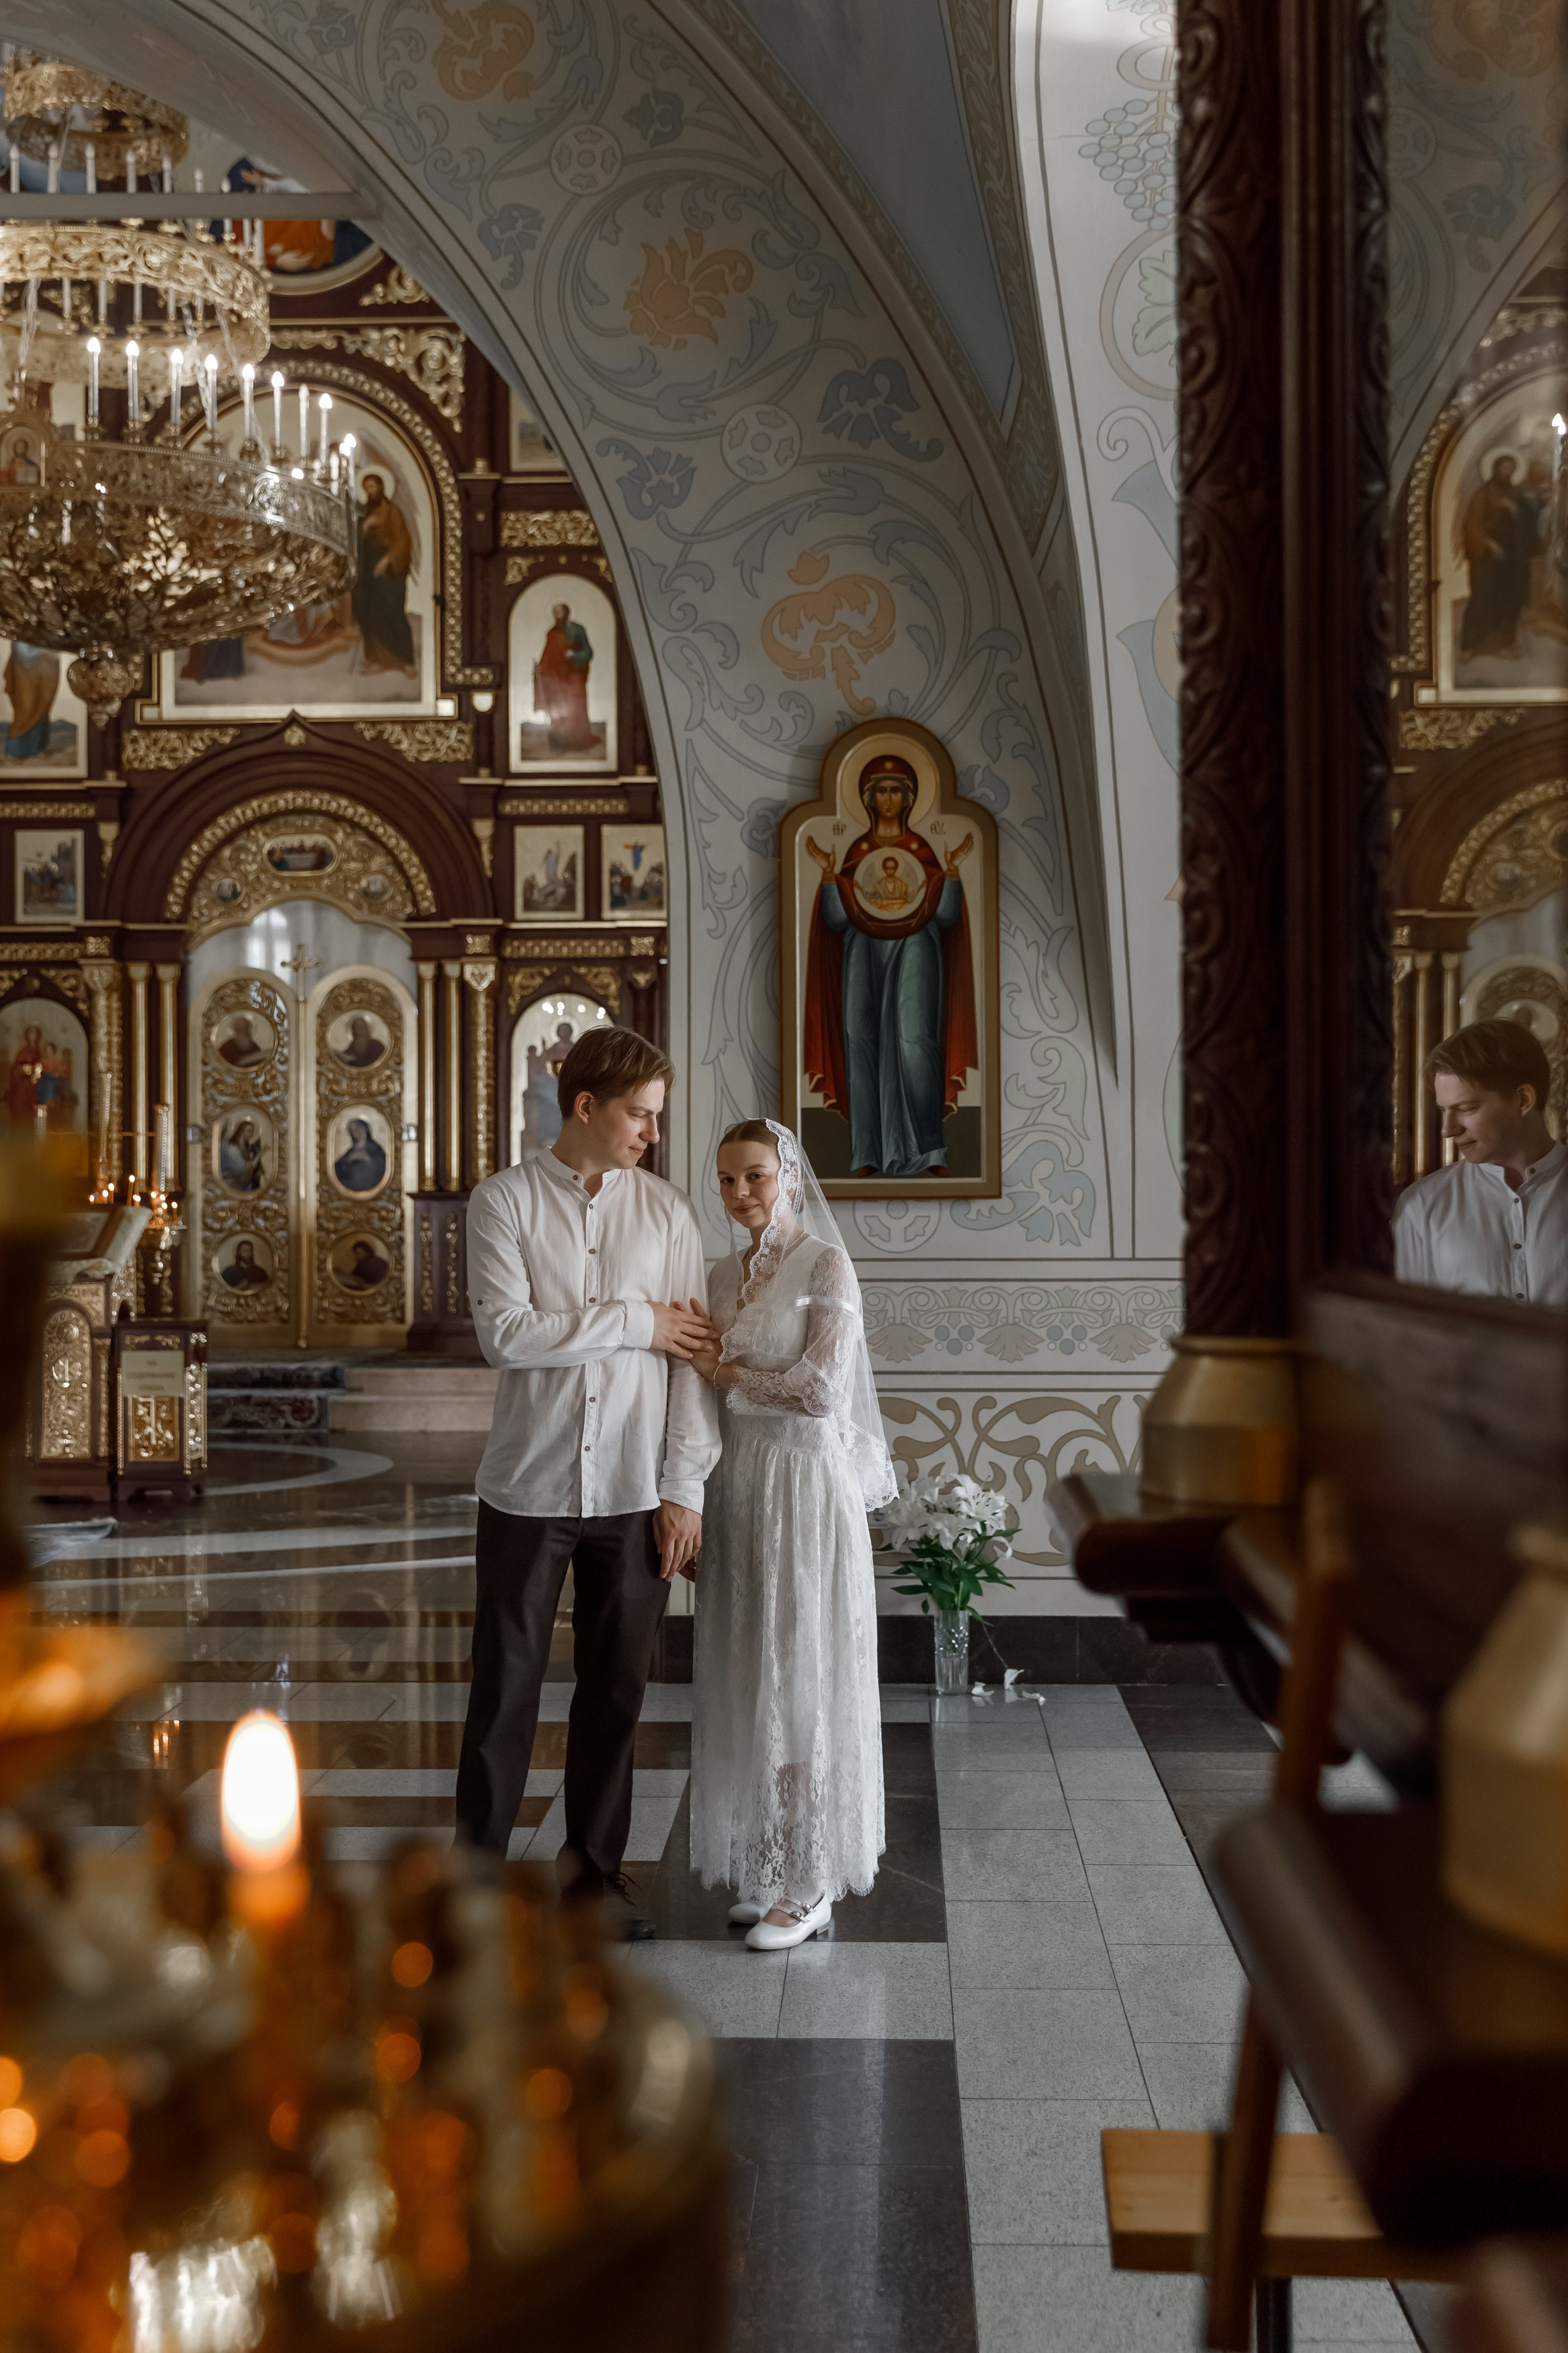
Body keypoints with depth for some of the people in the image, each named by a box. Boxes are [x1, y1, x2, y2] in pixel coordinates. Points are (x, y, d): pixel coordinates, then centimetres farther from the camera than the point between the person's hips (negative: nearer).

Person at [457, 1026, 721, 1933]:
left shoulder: (668, 1211, 4)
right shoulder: (505, 1201, -2)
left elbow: (691, 1356, 2)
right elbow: (507, 1334, -15)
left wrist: (685, 1489, -2)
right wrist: (638, 1323, -12)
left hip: (635, 1490, 2)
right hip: (531, 1483, -2)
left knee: (616, 1686, 11)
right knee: (507, 1683, 4)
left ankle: (594, 1864, 27)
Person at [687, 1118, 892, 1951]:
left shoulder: (826, 1266, -9)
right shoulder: (726, 1274, 12)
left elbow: (821, 1390, -17)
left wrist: (727, 1374, -7)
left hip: (805, 1483, -7)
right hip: (736, 1481, 7)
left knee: (801, 1681, -2)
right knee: (748, 1680, 9)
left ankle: (812, 1883, 9)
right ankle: (769, 1866, 21)